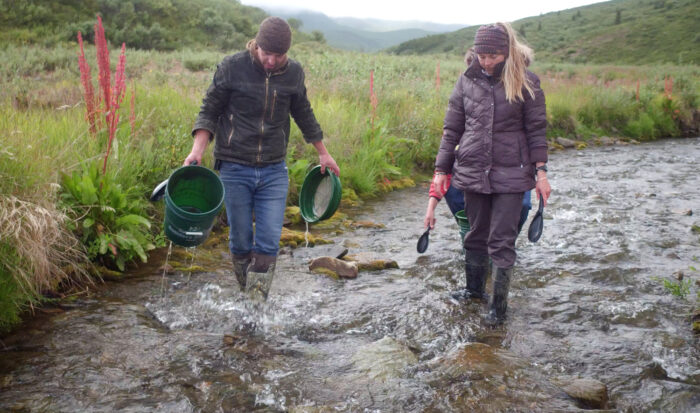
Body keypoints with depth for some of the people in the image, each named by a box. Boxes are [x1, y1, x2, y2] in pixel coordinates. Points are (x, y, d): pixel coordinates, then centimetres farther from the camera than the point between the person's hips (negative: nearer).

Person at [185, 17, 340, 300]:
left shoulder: (294, 73, 3)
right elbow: (209, 111, -1)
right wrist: (197, 150, -16)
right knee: (241, 243, 6)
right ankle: (246, 295, 25)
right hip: (235, 170, -2)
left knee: (269, 242, -6)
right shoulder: (232, 67, -6)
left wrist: (323, 153, 25)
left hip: (274, 171, 2)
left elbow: (304, 115, 18)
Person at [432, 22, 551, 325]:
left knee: (502, 241, -1)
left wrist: (540, 172, -6)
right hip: (472, 172, 3)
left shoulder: (526, 83, -4)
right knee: (476, 234, 15)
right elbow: (452, 128, 7)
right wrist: (441, 169, 6)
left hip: (510, 174, -3)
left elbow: (536, 130, 0)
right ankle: (474, 289, 33)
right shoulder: (467, 80, 3)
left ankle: (498, 306, 8)